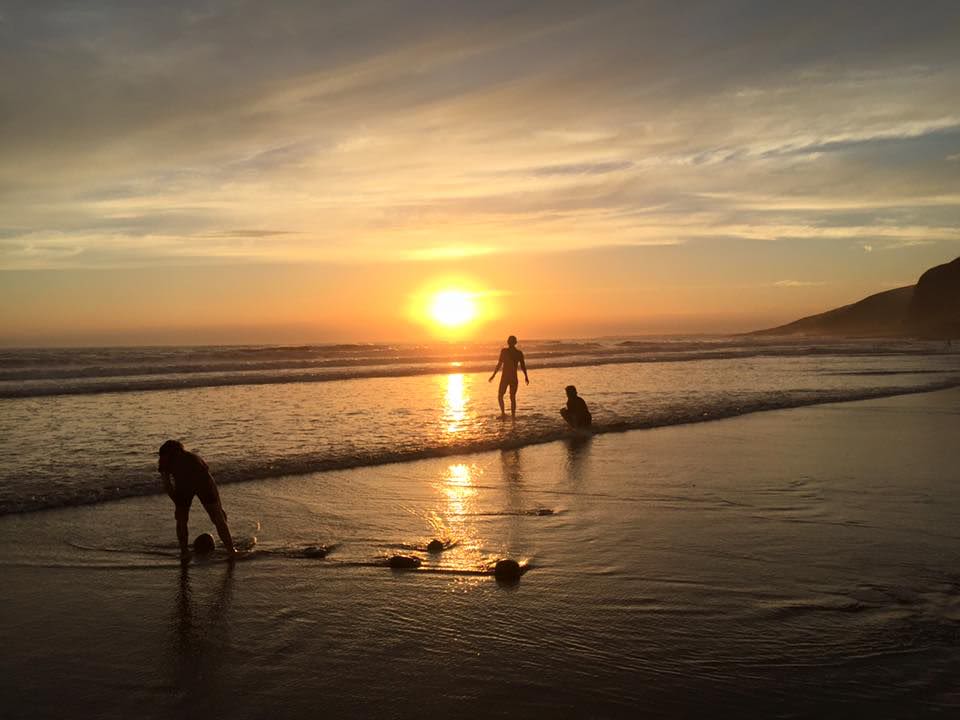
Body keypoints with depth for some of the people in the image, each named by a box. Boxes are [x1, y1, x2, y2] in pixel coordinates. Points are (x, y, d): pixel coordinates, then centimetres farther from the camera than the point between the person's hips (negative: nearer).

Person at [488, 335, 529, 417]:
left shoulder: (504, 351, -9)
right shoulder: (519, 353, -1)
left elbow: (499, 364, -10)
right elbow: (523, 367, 2)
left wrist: (493, 375, -1)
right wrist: (526, 377, 15)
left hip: (505, 378, -3)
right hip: (514, 378, 3)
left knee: (500, 396, 11)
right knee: (513, 397, 13)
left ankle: (503, 412, -6)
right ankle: (513, 415, 11)